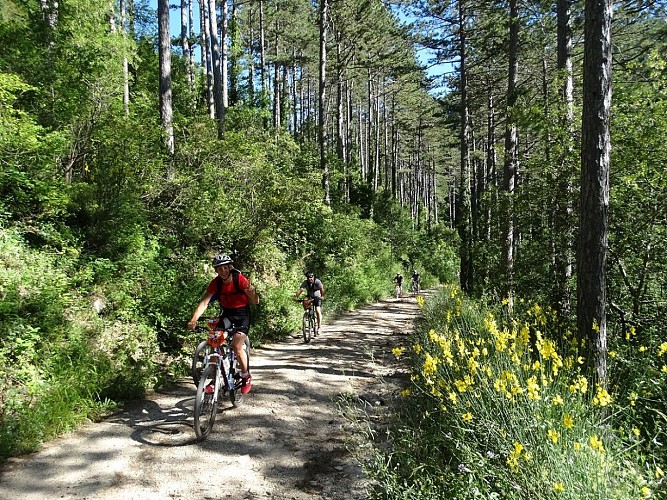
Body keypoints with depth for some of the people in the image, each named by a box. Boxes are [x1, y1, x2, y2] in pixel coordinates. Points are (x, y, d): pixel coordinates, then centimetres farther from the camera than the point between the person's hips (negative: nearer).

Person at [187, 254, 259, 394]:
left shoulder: (240, 280, -21)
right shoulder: (215, 283, -12)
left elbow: (256, 301, -21)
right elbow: (204, 302, -19)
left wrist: (252, 293, -45)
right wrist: (193, 320, -34)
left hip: (242, 314, -4)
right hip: (226, 313, 4)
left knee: (236, 346, -20)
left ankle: (246, 376, 3)